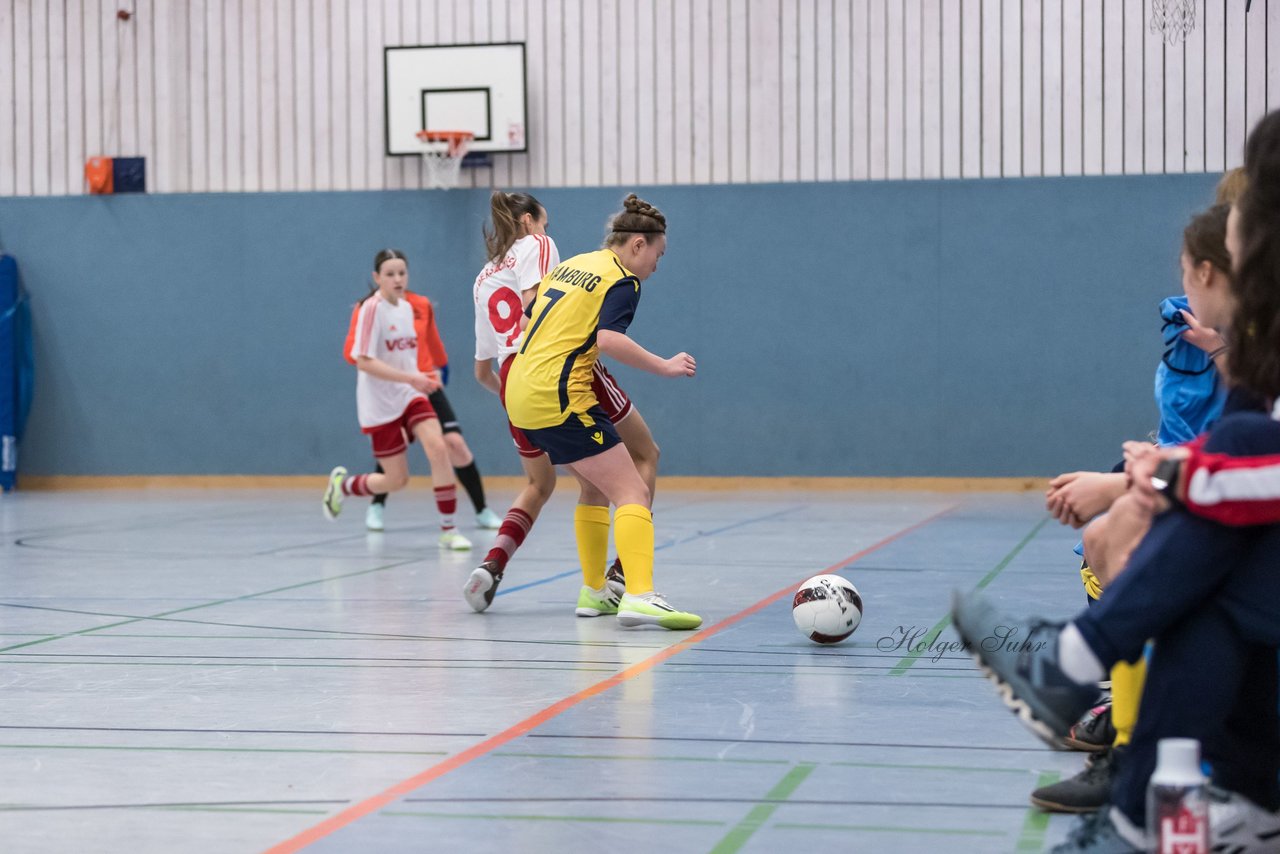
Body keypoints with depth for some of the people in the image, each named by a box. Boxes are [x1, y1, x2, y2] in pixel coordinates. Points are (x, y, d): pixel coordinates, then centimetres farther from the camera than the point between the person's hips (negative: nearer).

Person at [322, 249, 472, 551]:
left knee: (438, 447, -20)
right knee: (397, 481, -1)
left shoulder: (407, 307, 7)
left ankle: (448, 529, -14)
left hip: (410, 396, 5)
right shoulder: (371, 308, -15)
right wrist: (410, 378, -28)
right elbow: (363, 361, -22)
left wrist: (421, 378, 12)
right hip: (379, 405, -5)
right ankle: (342, 483, 30)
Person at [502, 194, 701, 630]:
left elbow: (528, 320, 24)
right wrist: (665, 366, -14)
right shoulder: (622, 280, -6)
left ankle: (594, 591, 26)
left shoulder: (570, 265, 19)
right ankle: (639, 596, -28)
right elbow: (609, 339, -22)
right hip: (559, 397, -9)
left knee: (597, 486, 24)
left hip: (521, 393, 9)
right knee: (633, 492, -11)